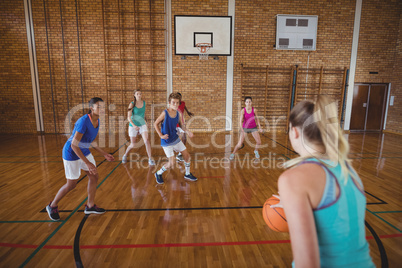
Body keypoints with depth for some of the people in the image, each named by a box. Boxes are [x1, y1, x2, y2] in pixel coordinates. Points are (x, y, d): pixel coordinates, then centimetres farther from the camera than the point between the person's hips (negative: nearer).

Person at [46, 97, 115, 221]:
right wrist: (88, 163, -30)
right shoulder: (83, 121, -29)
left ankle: (90, 206, 24)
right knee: (71, 184, 4)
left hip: (84, 152, 8)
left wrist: (104, 154, 8)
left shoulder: (97, 121, -3)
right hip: (72, 154, -8)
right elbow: (74, 145, -29)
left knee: (94, 177, 7)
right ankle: (52, 206, 30)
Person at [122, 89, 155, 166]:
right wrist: (134, 125, -30)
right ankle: (125, 155, 36)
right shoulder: (132, 104, -12)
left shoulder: (144, 103, 0)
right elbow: (129, 117, -16)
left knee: (146, 141, -17)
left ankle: (150, 159, -8)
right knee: (132, 145, 7)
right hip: (133, 126, -2)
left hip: (142, 125, 2)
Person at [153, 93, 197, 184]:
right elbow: (155, 124, -8)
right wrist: (161, 135, -16)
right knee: (171, 164, -9)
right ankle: (158, 174, 18)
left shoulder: (178, 114, -2)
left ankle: (187, 174, 33)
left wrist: (187, 131, -6)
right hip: (166, 142, -6)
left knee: (187, 157, 10)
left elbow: (181, 125, 12)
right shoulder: (165, 113, -17)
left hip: (176, 139, 6)